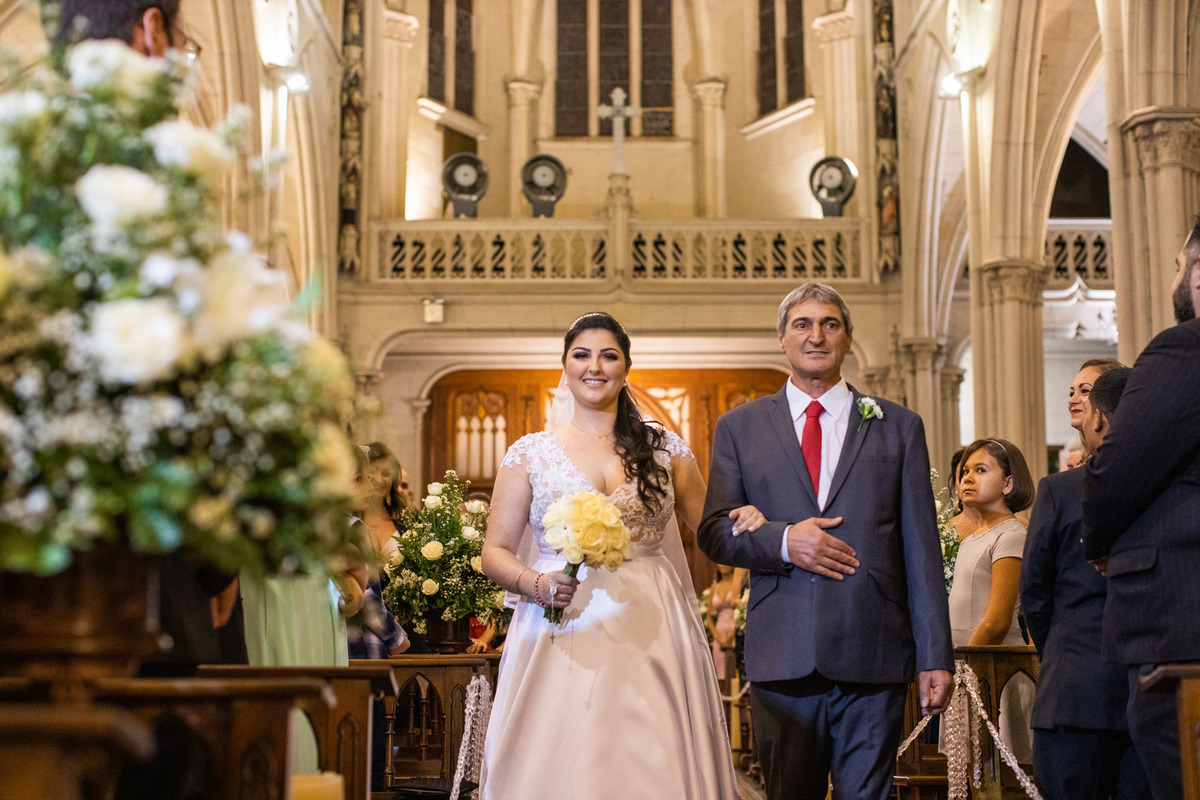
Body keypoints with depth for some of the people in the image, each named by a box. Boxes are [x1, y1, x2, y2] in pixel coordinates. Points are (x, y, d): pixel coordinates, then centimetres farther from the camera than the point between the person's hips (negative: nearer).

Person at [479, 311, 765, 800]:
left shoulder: (665, 450, 10)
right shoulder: (530, 454, 6)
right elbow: (495, 551, 6)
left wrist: (748, 523, -6)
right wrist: (534, 584, -14)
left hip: (650, 640, 1)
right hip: (561, 639, -1)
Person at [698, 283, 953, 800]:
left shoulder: (898, 426, 11)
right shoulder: (739, 428, 12)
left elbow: (921, 550, 7)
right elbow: (714, 532, 7)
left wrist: (935, 656, 1)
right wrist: (782, 540, -12)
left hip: (873, 656, 0)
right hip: (782, 655, 1)